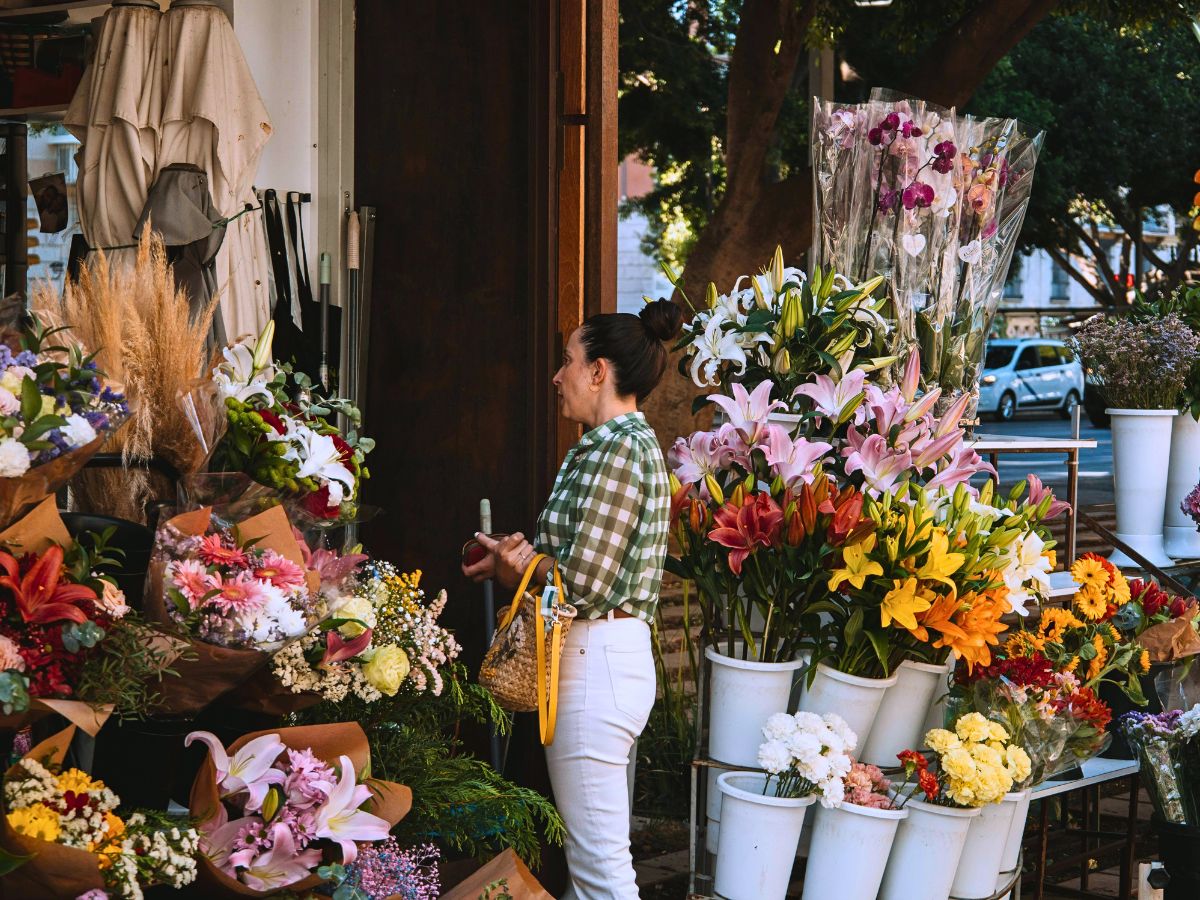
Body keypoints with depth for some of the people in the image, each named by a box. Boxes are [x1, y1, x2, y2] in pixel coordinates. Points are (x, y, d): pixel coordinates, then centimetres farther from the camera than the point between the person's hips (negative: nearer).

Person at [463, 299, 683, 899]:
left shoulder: (617, 449, -15)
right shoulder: (631, 440, 17)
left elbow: (583, 583, -20)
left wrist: (515, 568, -3)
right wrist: (529, 552, 4)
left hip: (595, 657, -11)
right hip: (605, 652, 11)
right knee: (598, 851, 16)